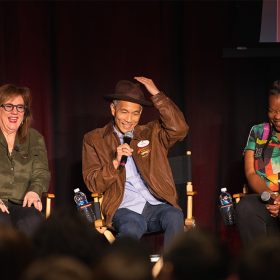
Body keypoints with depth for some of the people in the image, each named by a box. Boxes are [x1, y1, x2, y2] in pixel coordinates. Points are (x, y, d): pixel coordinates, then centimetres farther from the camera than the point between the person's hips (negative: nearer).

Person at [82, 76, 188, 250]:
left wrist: (156, 94, -3)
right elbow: (93, 184, 6)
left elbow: (179, 129, -3)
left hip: (158, 205, 2)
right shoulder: (94, 140, 13)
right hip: (126, 209, -2)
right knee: (130, 230, -37)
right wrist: (115, 162, -11)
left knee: (175, 217, -33)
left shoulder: (151, 133, 16)